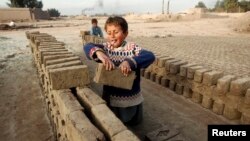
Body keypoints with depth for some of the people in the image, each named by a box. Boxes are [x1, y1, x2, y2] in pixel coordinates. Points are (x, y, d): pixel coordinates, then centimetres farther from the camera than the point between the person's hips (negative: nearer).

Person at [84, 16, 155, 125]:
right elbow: (87, 46, -20)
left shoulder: (132, 47, -13)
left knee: (133, 122, 23)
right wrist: (99, 53, -42)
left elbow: (150, 56, -29)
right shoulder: (105, 48, -6)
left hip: (131, 98, -1)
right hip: (111, 98, 2)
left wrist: (129, 61, -45)